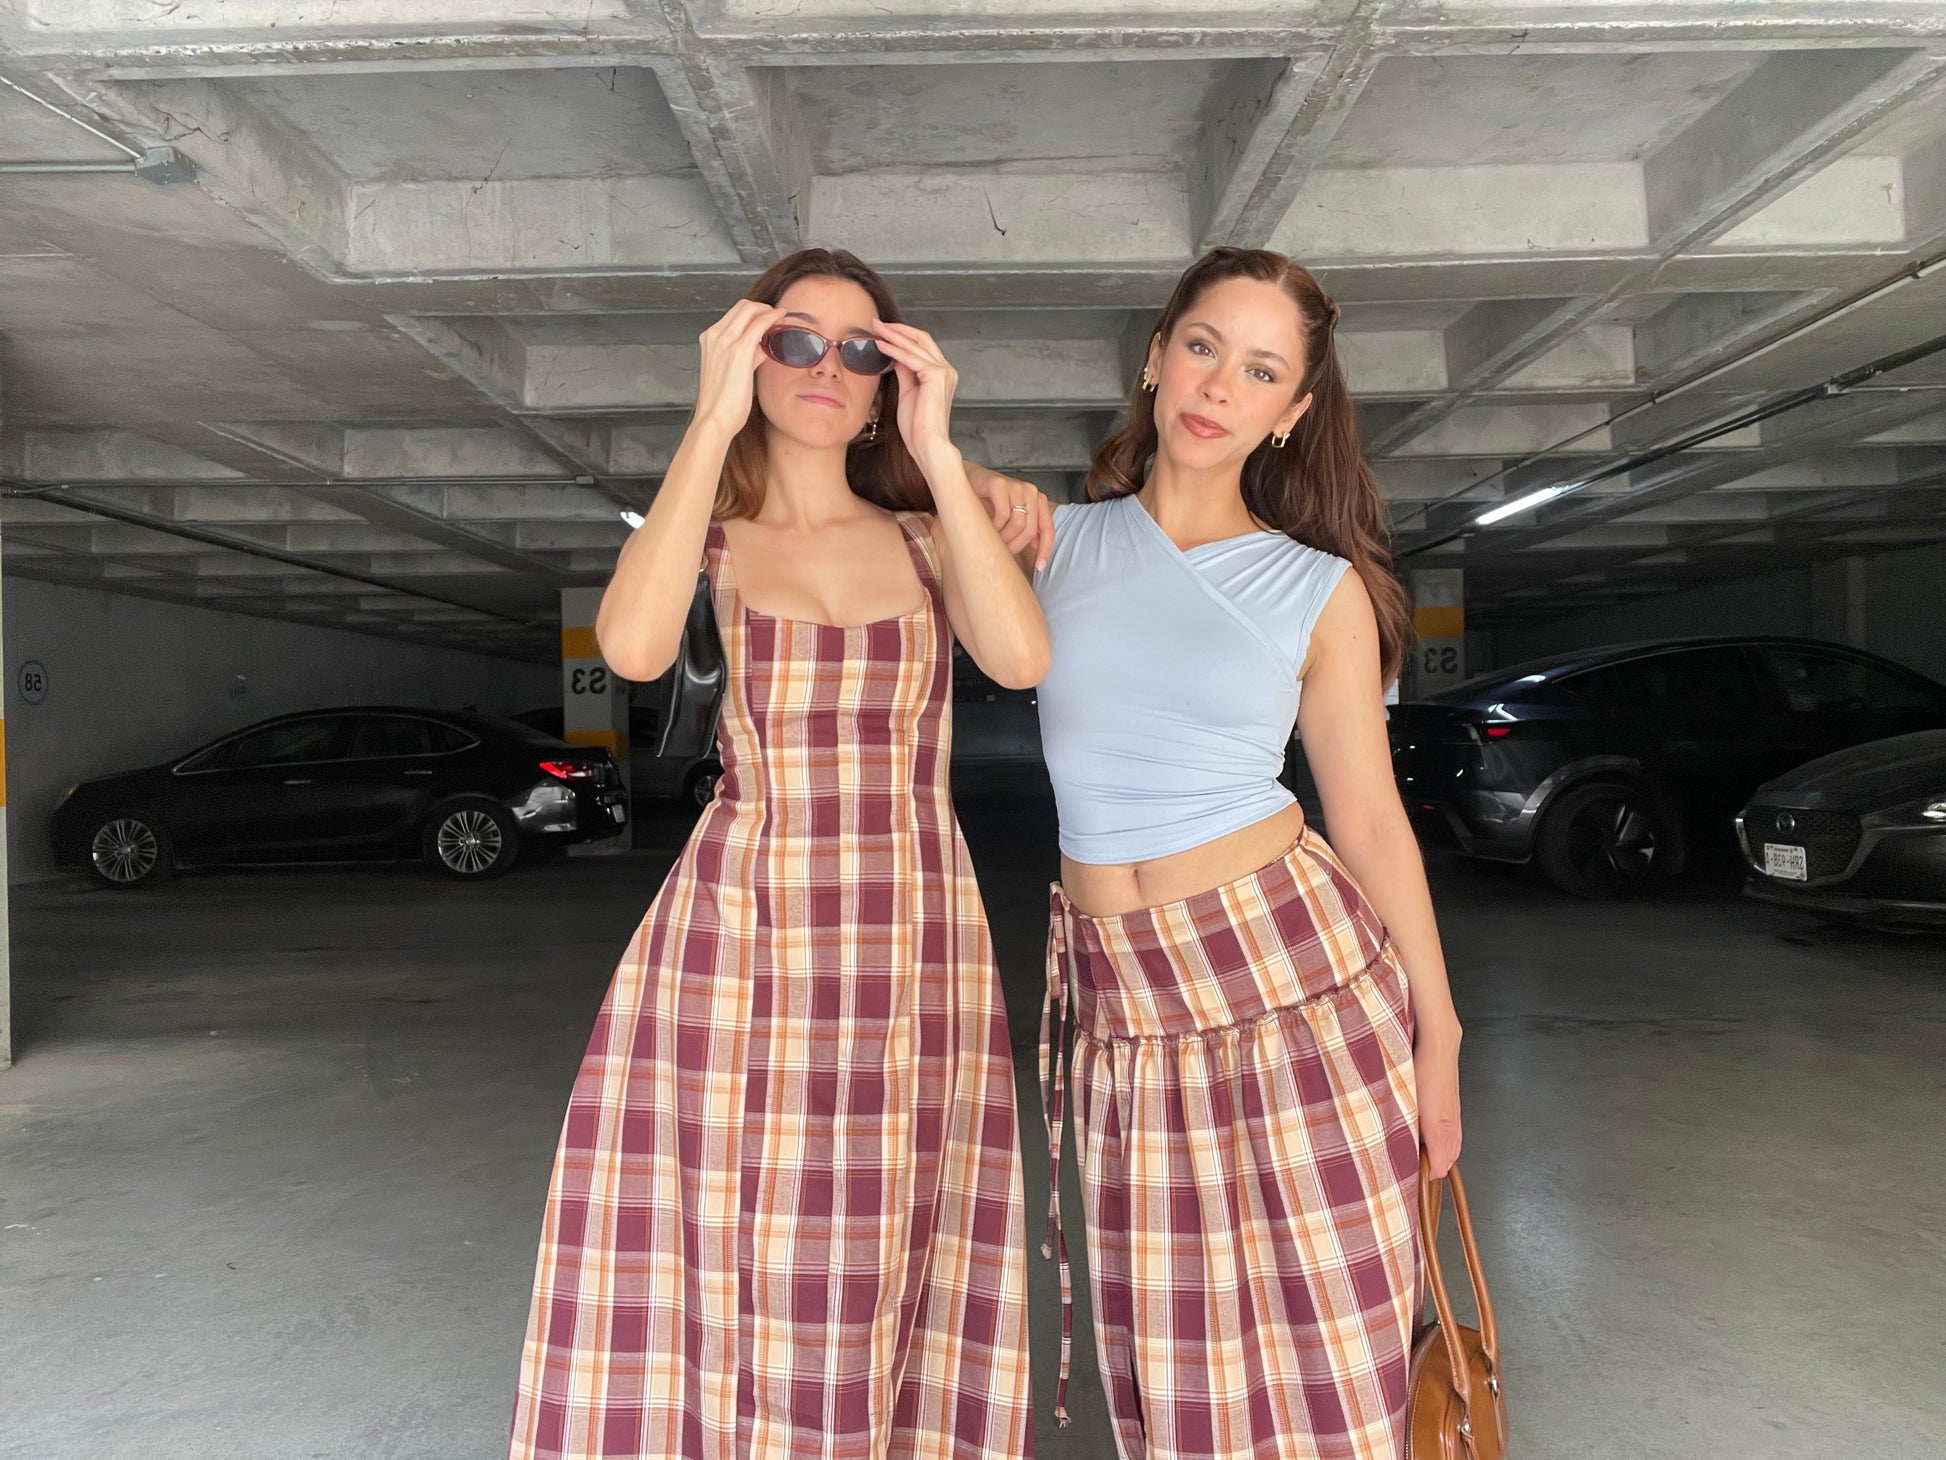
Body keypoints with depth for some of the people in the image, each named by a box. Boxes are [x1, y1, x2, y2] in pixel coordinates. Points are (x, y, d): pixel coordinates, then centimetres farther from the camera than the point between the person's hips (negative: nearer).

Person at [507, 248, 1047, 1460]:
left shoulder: (926, 539, 10)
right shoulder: (700, 539, 7)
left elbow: (1022, 657, -11)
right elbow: (633, 646, -17)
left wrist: (937, 451, -8)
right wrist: (715, 420, -12)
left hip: (914, 950, 1)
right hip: (738, 946, -1)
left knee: (886, 1296, 7)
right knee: (722, 1282, 2)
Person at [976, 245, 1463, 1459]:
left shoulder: (1321, 591, 2)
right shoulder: (1054, 544, 5)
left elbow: (1373, 822, 4)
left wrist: (1438, 1037, 5)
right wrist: (978, 490, -11)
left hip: (1296, 963, -1)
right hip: (1123, 1003, 2)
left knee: (1329, 1342, 7)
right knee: (1176, 1361, 10)